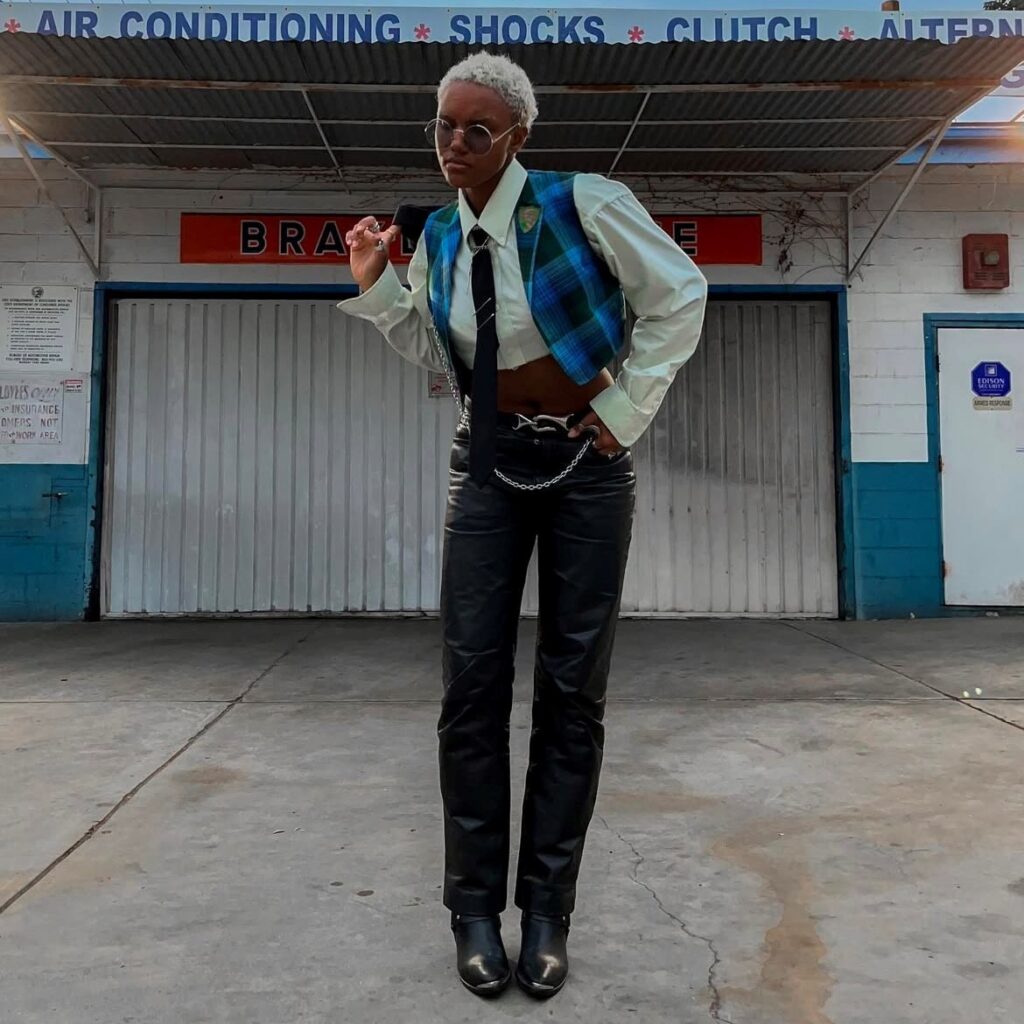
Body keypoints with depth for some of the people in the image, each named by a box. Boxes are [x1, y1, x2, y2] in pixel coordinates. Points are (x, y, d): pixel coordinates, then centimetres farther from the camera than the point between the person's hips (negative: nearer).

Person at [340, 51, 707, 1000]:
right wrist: (375, 285, 4)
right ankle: (475, 905, 13)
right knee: (473, 681, -3)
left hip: (584, 460, -3)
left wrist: (627, 405, -6)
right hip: (488, 465, 4)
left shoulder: (581, 204, -8)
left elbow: (679, 295, -3)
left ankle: (547, 907, 16)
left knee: (573, 688, 2)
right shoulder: (439, 236, 7)